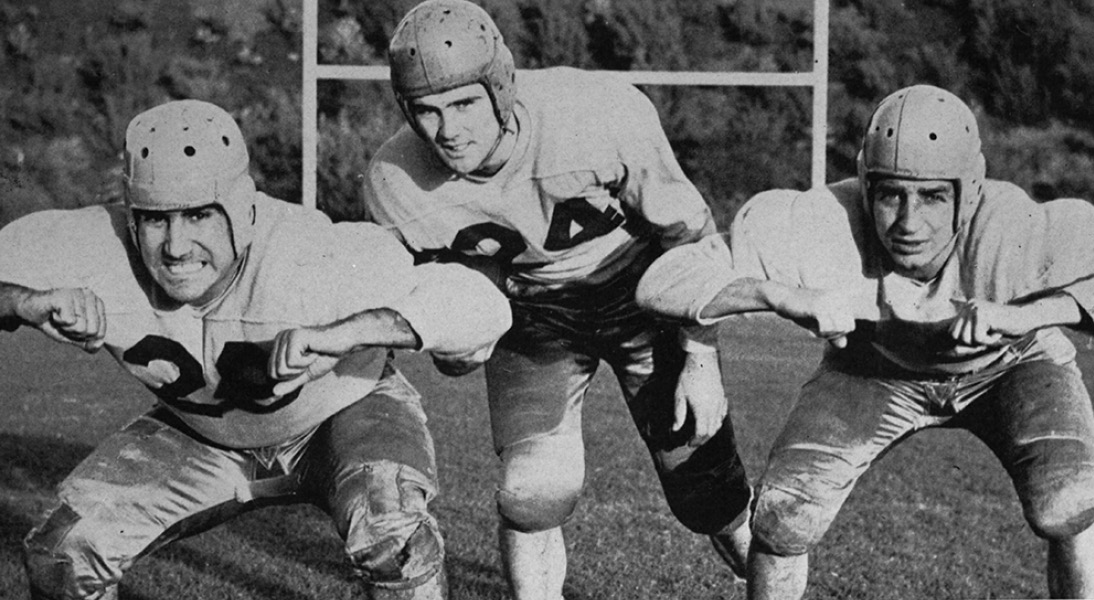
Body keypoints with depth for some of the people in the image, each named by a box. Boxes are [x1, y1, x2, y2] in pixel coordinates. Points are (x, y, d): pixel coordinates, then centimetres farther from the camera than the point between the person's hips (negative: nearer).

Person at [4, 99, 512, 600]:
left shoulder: (310, 262, -40)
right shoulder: (100, 248, -30)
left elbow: (478, 307, -44)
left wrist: (338, 335, -56)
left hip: (344, 412, -3)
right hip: (201, 436, 4)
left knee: (391, 537, -32)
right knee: (63, 551, -6)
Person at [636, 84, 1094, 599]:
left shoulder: (1015, 233, -40)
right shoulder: (822, 228, -36)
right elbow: (662, 281, -33)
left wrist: (1021, 315, -51)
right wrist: (787, 298, -47)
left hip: (1007, 364, -1)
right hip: (875, 368, 1)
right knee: (784, 513, -16)